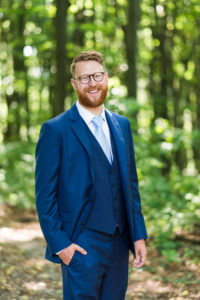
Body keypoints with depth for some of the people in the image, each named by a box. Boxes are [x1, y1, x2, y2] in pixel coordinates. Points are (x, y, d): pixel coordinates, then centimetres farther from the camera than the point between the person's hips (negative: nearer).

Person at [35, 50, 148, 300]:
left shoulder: (121, 125, 12)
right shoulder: (56, 130, -6)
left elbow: (131, 184, 15)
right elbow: (45, 195, -6)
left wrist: (139, 234, 8)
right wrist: (59, 244, -12)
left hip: (119, 244, 5)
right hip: (81, 247, -5)